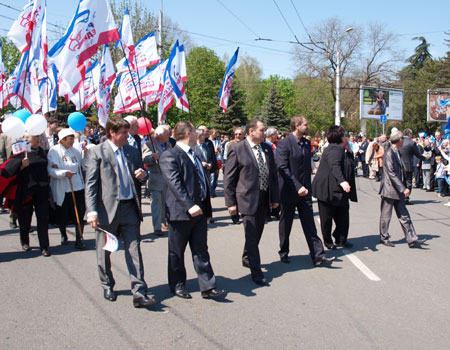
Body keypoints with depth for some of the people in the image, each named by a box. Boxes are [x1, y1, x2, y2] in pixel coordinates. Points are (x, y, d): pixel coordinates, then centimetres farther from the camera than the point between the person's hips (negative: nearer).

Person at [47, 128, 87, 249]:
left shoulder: (75, 151, 10)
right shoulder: (54, 151, -6)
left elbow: (82, 166, 23)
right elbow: (50, 170, -16)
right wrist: (64, 173, -25)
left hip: (78, 188, 3)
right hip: (62, 190, -3)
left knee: (79, 215, -3)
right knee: (62, 217, 11)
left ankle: (79, 239, 6)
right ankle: (63, 235, 37)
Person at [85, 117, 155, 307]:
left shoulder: (132, 151, 12)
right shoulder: (97, 152, -3)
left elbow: (139, 175, 24)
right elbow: (90, 184, -8)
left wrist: (142, 175, -2)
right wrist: (92, 211, -17)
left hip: (129, 207, 3)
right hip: (107, 208, -3)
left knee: (134, 249, -2)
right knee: (105, 251, 12)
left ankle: (139, 292, -2)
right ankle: (107, 286, 32)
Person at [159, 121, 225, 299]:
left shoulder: (193, 155, 16)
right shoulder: (170, 156, -13)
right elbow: (174, 184, -22)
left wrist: (205, 206, 20)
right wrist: (189, 206, -28)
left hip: (198, 210, 8)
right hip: (180, 212, -7)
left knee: (201, 251, 7)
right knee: (177, 253, 8)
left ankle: (207, 286, 9)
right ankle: (178, 285, 23)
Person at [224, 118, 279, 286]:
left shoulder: (267, 148, 8)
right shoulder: (237, 149, -9)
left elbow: (273, 174, 14)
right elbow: (228, 178, -7)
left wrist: (275, 197, 9)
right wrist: (231, 202, -10)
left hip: (264, 199, 6)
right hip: (248, 199, -6)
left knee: (257, 233, 18)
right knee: (252, 236, -5)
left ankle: (247, 259, 40)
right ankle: (256, 273, 2)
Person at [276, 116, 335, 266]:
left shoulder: (307, 143, 9)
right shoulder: (284, 144, -13)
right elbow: (282, 169, -19)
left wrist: (307, 186, 11)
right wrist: (297, 187, -23)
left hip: (304, 191, 5)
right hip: (289, 191, -5)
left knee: (310, 225, 4)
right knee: (285, 224, 10)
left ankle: (318, 255, 5)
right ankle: (284, 253, 26)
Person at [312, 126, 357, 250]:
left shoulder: (340, 150, 17)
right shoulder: (334, 149, -15)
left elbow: (351, 163, 25)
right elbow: (334, 166, -31)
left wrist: (349, 149, 15)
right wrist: (342, 181, -43)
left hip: (340, 191, 10)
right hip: (328, 190, -10)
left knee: (343, 216, 10)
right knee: (327, 218, 4)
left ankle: (341, 239, 23)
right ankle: (328, 241, 17)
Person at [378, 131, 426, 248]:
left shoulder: (397, 153, 12)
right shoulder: (389, 153, -17)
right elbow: (392, 173, -22)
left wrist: (404, 187, 15)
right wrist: (403, 188, -23)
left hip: (398, 190, 9)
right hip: (389, 190, -9)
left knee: (404, 216, 8)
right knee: (386, 216, 5)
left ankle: (412, 239, 10)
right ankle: (384, 238, 19)